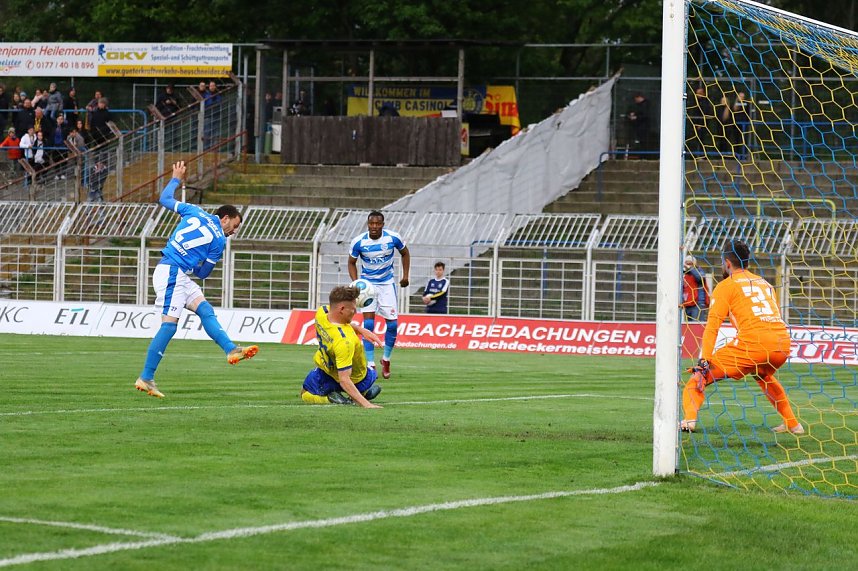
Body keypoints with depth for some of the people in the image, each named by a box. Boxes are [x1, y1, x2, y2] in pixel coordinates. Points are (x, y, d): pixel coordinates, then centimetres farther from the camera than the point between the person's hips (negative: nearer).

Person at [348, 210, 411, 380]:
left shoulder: (393, 238, -14)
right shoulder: (358, 242, -16)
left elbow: (405, 253, 6)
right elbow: (352, 263, 0)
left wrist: (405, 276, 1)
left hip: (387, 283, 1)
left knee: (392, 324, -3)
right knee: (368, 323, -12)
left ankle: (386, 359, 19)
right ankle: (370, 365, -8)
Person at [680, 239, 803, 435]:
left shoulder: (726, 285, 10)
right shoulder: (765, 283, 28)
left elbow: (713, 325, 0)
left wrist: (704, 359, -7)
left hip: (753, 342, -6)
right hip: (783, 343, 6)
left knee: (700, 375, 0)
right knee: (763, 374, 39)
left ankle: (689, 418, -25)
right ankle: (792, 424, 34)